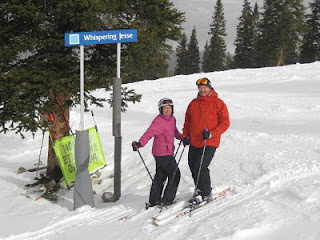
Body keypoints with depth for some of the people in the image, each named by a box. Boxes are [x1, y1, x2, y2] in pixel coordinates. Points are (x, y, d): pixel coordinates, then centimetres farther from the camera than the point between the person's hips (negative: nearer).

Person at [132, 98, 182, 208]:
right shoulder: (158, 121, -18)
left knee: (160, 176, 16)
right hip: (163, 154, -9)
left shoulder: (172, 119, 8)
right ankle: (168, 200, 9)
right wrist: (140, 143, -41)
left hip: (167, 153, 9)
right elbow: (149, 133, -29)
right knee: (175, 175, 0)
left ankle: (154, 201, 26)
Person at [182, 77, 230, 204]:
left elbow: (225, 122, -6)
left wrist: (211, 133, -18)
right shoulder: (193, 103, 12)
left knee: (200, 168, -12)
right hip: (194, 142, 6)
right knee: (193, 167, 8)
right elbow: (187, 121, 21)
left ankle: (206, 194, 6)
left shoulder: (218, 103, -4)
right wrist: (185, 136, 8)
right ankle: (200, 190, 28)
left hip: (209, 143, -6)